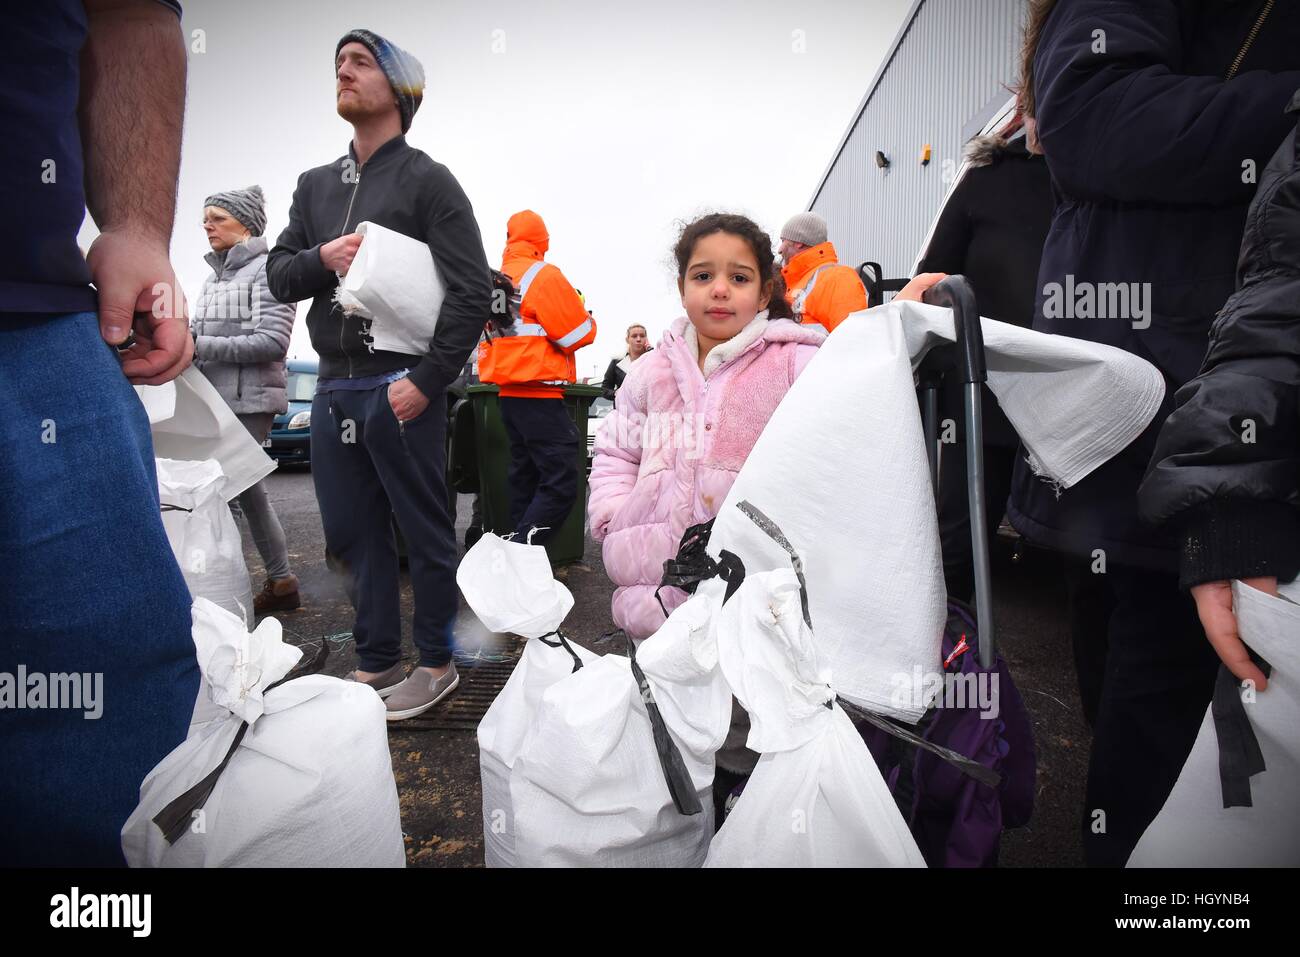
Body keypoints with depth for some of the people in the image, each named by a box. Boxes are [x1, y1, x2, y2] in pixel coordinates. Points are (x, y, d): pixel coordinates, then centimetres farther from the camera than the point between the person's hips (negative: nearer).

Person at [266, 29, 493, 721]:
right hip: (332, 388, 7)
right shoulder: (316, 185, 19)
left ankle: (436, 663, 18)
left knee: (424, 532, 2)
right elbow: (278, 276, 16)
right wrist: (322, 259, -7)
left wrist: (426, 381, -15)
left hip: (400, 388, -6)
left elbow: (472, 292, -8)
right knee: (351, 532, 11)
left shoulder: (428, 181, 0)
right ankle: (376, 663, 25)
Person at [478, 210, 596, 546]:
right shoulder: (544, 275, -8)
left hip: (509, 392, 9)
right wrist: (584, 314, 10)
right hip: (540, 395, -9)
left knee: (525, 480, 13)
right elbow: (579, 334, -11)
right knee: (561, 484, -10)